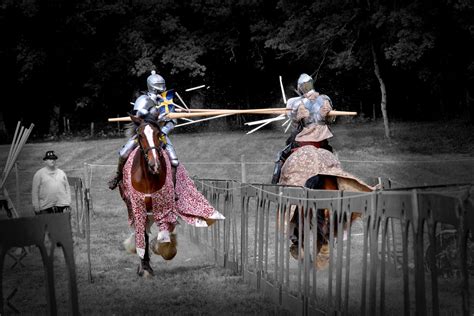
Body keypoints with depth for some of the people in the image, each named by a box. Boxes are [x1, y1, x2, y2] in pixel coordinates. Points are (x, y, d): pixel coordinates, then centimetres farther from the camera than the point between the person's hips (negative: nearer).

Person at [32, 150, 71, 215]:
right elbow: (34, 192, 4)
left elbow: (67, 188, 17)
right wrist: (36, 207, -3)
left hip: (62, 206, 3)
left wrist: (67, 204, 7)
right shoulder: (39, 174, 6)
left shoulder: (61, 173, 17)